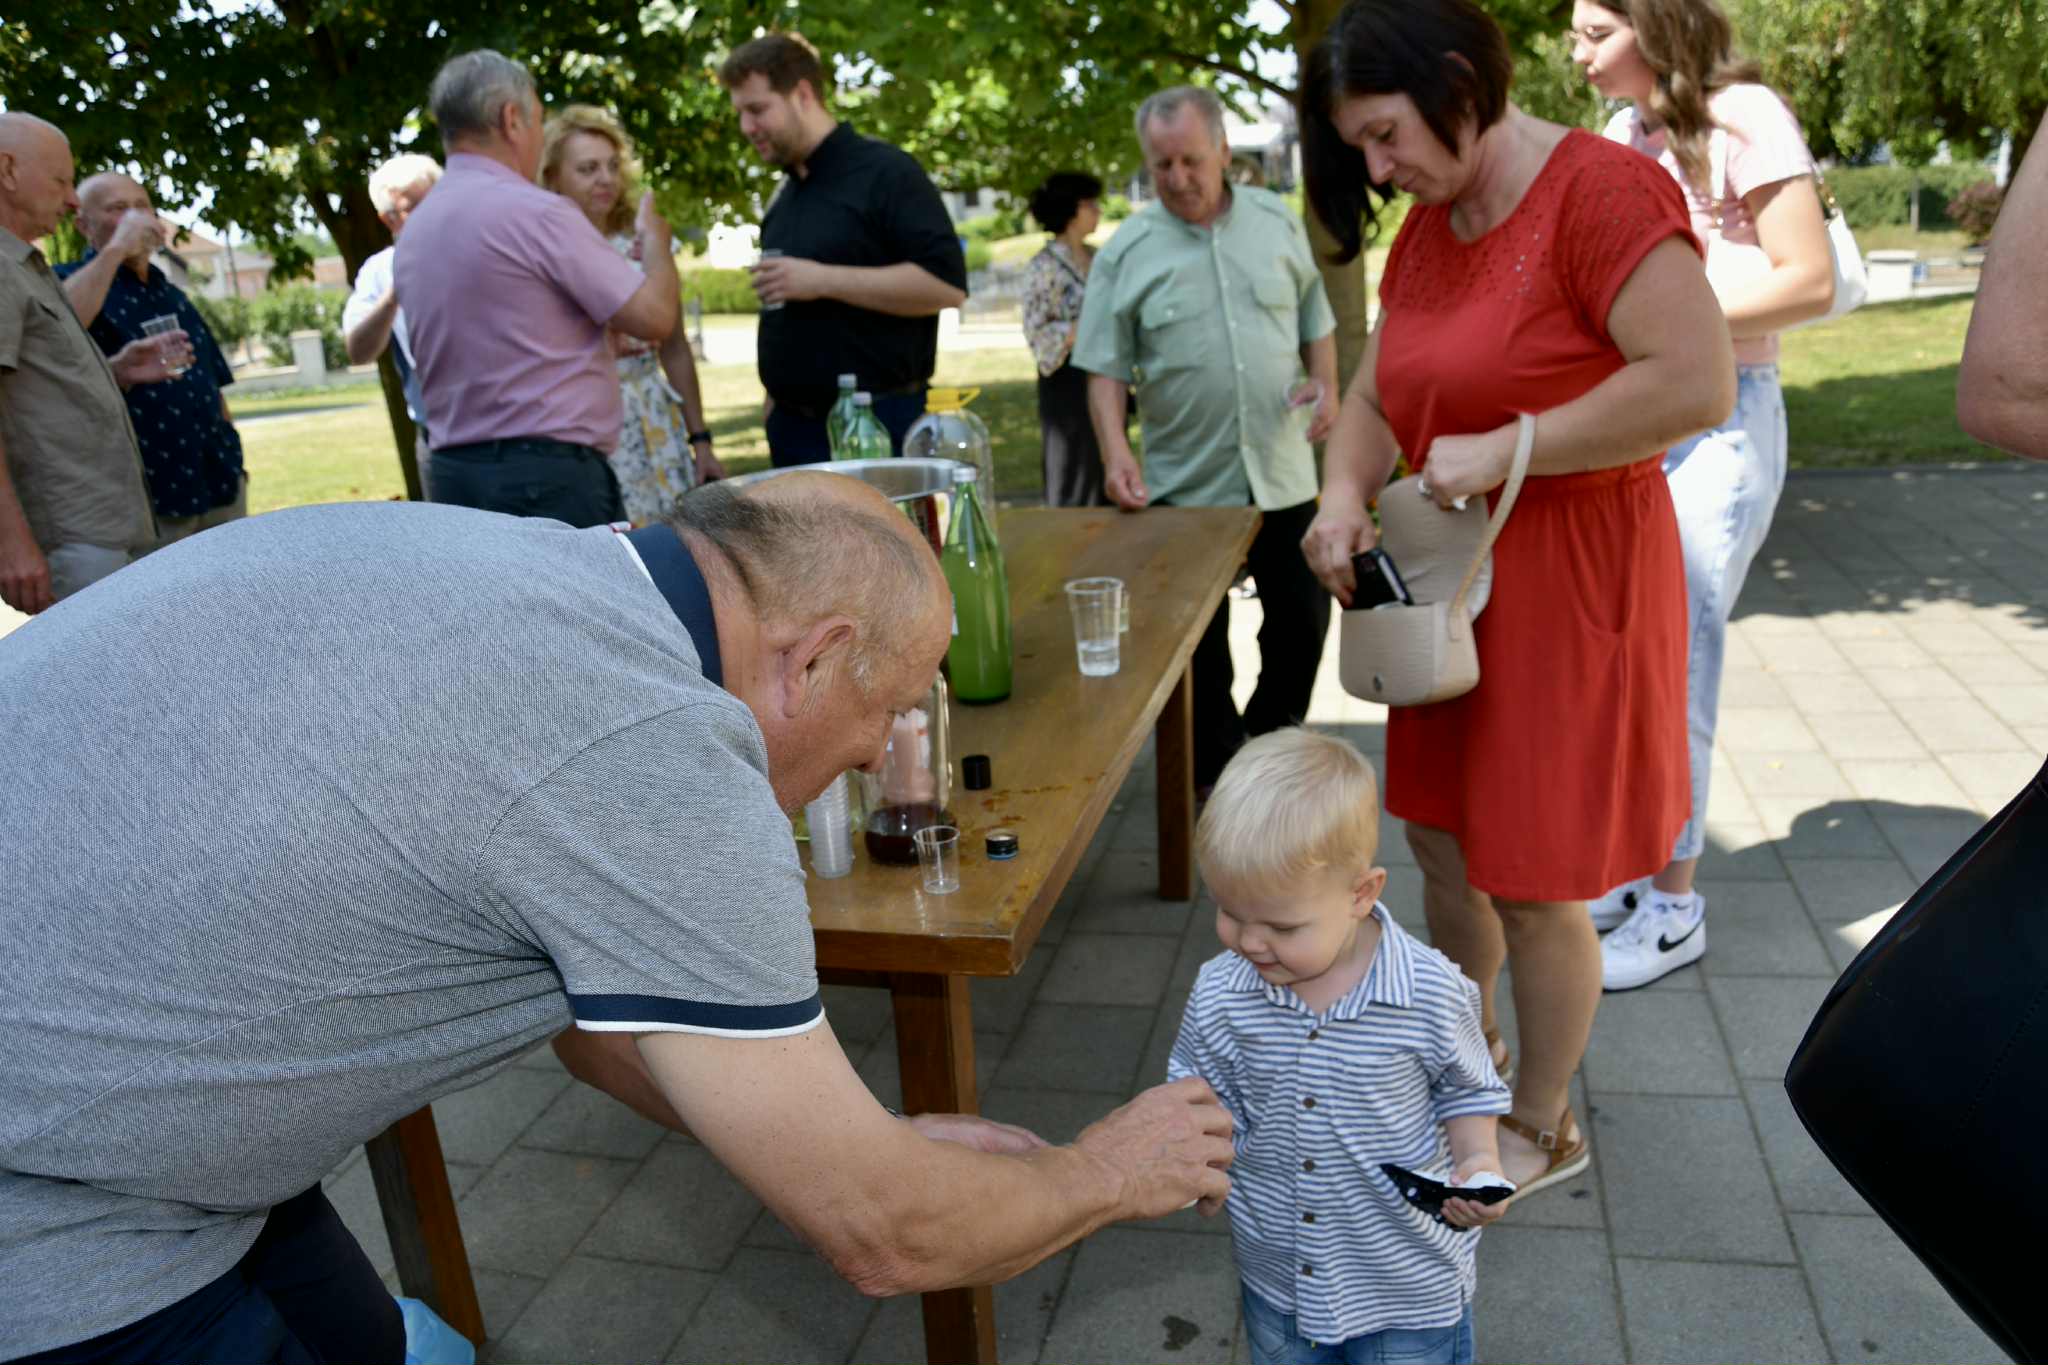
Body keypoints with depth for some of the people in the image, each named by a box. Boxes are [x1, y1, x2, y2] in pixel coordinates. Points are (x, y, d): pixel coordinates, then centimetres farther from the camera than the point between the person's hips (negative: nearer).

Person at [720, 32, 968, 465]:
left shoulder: (885, 172, -7)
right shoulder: (783, 194, 17)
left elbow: (947, 283, -18)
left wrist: (824, 279, -20)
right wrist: (777, 393, 18)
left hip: (879, 424, -7)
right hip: (793, 426, 7)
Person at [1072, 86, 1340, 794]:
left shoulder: (1278, 222, 5)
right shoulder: (1126, 252, -3)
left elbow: (1315, 319, 14)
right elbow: (1106, 368, -4)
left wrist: (1327, 387, -3)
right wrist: (1115, 451, -18)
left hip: (1282, 473, 2)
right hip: (1184, 487, -2)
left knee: (1302, 618, 9)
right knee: (1200, 644, 7)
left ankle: (1272, 744, 32)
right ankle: (1222, 781, 24)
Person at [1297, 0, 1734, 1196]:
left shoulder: (1602, 189, -17)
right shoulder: (1424, 234, 8)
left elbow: (1699, 384, -26)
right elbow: (1376, 395, 12)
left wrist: (1502, 449, -23)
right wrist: (1345, 496, -8)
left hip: (1569, 590, -8)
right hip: (1452, 586, 8)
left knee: (1530, 885, 4)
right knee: (1441, 839, 18)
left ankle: (1546, 1128, 29)